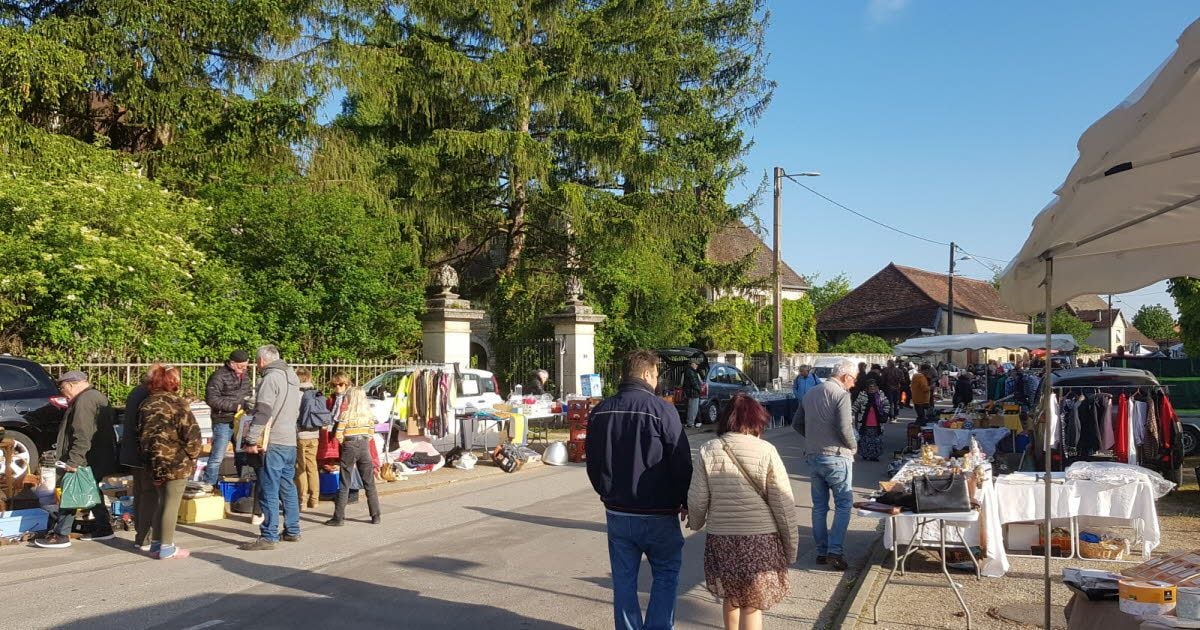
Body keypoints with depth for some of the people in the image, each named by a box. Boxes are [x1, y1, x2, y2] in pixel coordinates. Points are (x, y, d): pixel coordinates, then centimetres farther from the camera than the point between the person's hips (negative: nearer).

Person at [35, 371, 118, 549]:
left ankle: (61, 535, 1)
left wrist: (74, 461, -25)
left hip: (86, 461, -10)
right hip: (98, 460, 10)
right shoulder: (97, 397, 16)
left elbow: (83, 436, -25)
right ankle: (104, 528, 22)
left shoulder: (84, 401, -17)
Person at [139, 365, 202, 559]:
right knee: (172, 505, 1)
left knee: (163, 503, 19)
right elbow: (192, 434, -17)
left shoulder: (147, 404, 8)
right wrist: (193, 455, -3)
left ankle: (156, 543, 25)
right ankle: (167, 548, 5)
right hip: (177, 462, -7)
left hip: (155, 461, 7)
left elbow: (144, 433, 14)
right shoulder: (177, 404, -13)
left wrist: (149, 454, 19)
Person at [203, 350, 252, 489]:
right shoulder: (219, 376, -14)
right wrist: (234, 406, -21)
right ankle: (208, 485, 6)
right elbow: (211, 399, -18)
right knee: (217, 456, -5)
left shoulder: (244, 375, 9)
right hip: (224, 422, -7)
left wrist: (248, 402, 1)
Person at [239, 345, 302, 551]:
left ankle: (268, 537, -5)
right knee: (288, 487, 15)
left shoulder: (271, 378, -11)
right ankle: (292, 531, 21)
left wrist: (251, 439, -15)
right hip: (290, 441, 9)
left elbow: (263, 412, -17)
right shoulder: (292, 377, 17)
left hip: (273, 442, -9)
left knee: (269, 491, -6)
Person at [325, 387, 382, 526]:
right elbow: (371, 434, 4)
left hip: (349, 447, -3)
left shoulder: (346, 414, -9)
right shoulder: (369, 413, 1)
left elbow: (338, 435, -9)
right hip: (364, 447, 3)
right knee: (369, 484, 9)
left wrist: (344, 442, 9)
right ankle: (376, 516, 10)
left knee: (344, 485, 3)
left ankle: (339, 517, 5)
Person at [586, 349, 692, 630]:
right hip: (657, 514, -5)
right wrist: (685, 502, 3)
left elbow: (593, 462, 12)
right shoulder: (662, 410, -15)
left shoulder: (600, 411, 3)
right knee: (666, 575, 11)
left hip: (617, 512, 5)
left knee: (624, 579, 12)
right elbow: (682, 463, -11)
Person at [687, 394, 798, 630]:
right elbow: (783, 503, -6)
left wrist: (695, 523, 20)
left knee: (731, 597, 22)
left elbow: (697, 500, 0)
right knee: (752, 604, 7)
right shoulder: (766, 451, -8)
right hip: (761, 539, -2)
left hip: (720, 538, 2)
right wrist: (791, 544, 4)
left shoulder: (708, 451, -4)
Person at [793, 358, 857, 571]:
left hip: (812, 456, 7)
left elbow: (797, 424, 14)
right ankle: (834, 551, -5)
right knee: (843, 504, 2)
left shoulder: (810, 394, 10)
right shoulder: (841, 394, -13)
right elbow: (844, 428, -20)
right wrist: (854, 446, -2)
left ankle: (821, 551, 17)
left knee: (819, 506, 13)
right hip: (836, 456, -7)